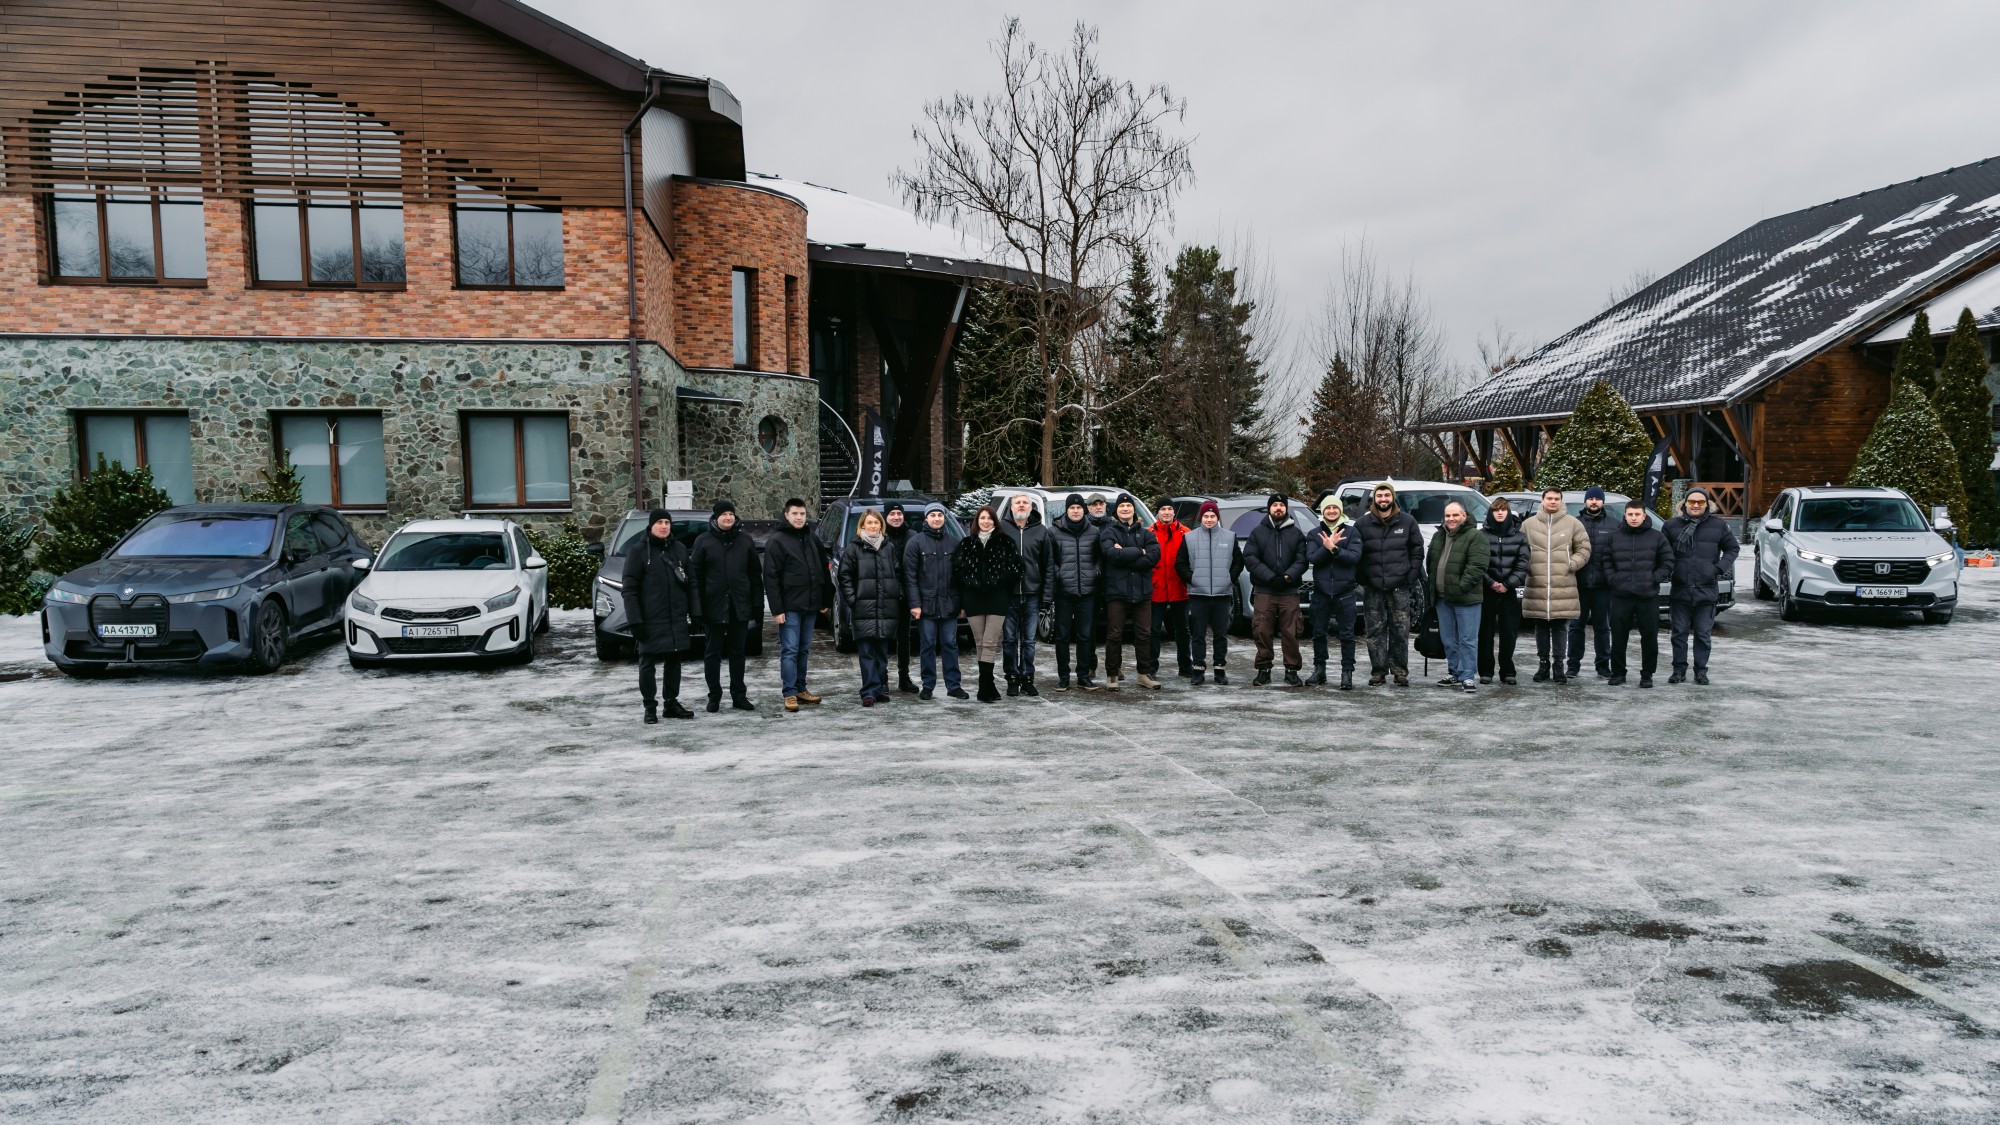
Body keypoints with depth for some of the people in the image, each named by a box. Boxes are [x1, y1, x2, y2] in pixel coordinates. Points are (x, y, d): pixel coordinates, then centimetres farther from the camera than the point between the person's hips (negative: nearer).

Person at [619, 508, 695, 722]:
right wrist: (635, 621, -14)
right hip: (650, 622, -4)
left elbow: (689, 584, 13)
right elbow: (629, 589, -8)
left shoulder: (680, 548, 9)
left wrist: (694, 614, 7)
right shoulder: (638, 550, -5)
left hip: (677, 619, 4)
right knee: (648, 664, 2)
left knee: (674, 661, 10)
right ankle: (650, 707, 11)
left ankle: (672, 703, 21)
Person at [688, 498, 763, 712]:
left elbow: (755, 574, 7)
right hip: (714, 607, -2)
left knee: (737, 652, 10)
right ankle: (714, 696, 14)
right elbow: (696, 575, -3)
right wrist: (699, 606, -9)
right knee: (713, 653, 6)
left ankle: (739, 696, 18)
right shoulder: (703, 542, -1)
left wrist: (756, 603, 2)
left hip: (740, 607, 2)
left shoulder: (745, 540, 6)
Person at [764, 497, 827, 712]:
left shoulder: (812, 539, 12)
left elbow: (823, 570, 16)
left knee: (804, 650, 12)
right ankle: (790, 694, -2)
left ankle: (801, 689, 20)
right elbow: (771, 578, -10)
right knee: (790, 650, -5)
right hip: (790, 607, -6)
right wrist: (776, 609, -15)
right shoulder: (777, 542, -6)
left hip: (810, 606, 6)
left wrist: (824, 600, 11)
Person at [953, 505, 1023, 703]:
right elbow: (956, 570, 7)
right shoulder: (966, 543, 6)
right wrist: (962, 598, 4)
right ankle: (987, 685, 12)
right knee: (980, 644, 6)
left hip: (997, 599, -2)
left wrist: (1004, 587, 0)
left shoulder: (1003, 542, 2)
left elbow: (1015, 567, 1)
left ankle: (985, 688, -8)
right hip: (973, 599, 2)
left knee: (990, 643, -6)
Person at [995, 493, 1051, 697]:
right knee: (1009, 639, 5)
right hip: (1008, 594, -1)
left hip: (1032, 595, 1)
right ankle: (1012, 679, 14)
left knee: (1029, 641, 7)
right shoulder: (1002, 528, 1)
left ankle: (1027, 679, 15)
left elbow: (1048, 565, 6)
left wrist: (1046, 595, 1)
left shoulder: (1041, 531, 6)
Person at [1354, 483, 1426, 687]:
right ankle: (1378, 672, 8)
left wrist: (1411, 576, -1)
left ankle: (1400, 672, 8)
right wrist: (1362, 578, -1)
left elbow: (1417, 551, 9)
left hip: (1400, 587, 0)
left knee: (1401, 631, 1)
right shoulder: (1362, 524, 5)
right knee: (1375, 631, 2)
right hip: (1372, 588, 0)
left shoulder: (1407, 521, 6)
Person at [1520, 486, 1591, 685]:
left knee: (1561, 627, 3)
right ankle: (1543, 664, 17)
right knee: (1541, 627, 8)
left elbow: (1584, 549, 7)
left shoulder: (1572, 523, 5)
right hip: (1536, 586, 1)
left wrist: (1571, 565, -5)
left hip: (1563, 586, -1)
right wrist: (1527, 568, 0)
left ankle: (1559, 665, 10)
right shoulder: (1528, 524, 6)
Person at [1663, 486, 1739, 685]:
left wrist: (1721, 568, -2)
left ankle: (1701, 671, 14)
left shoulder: (1718, 525, 2)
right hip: (1680, 589, 0)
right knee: (1679, 632, 6)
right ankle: (1679, 670, 14)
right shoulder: (1672, 525, 2)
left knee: (1703, 634, 6)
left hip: (1707, 590, 0)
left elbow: (1732, 548, 11)